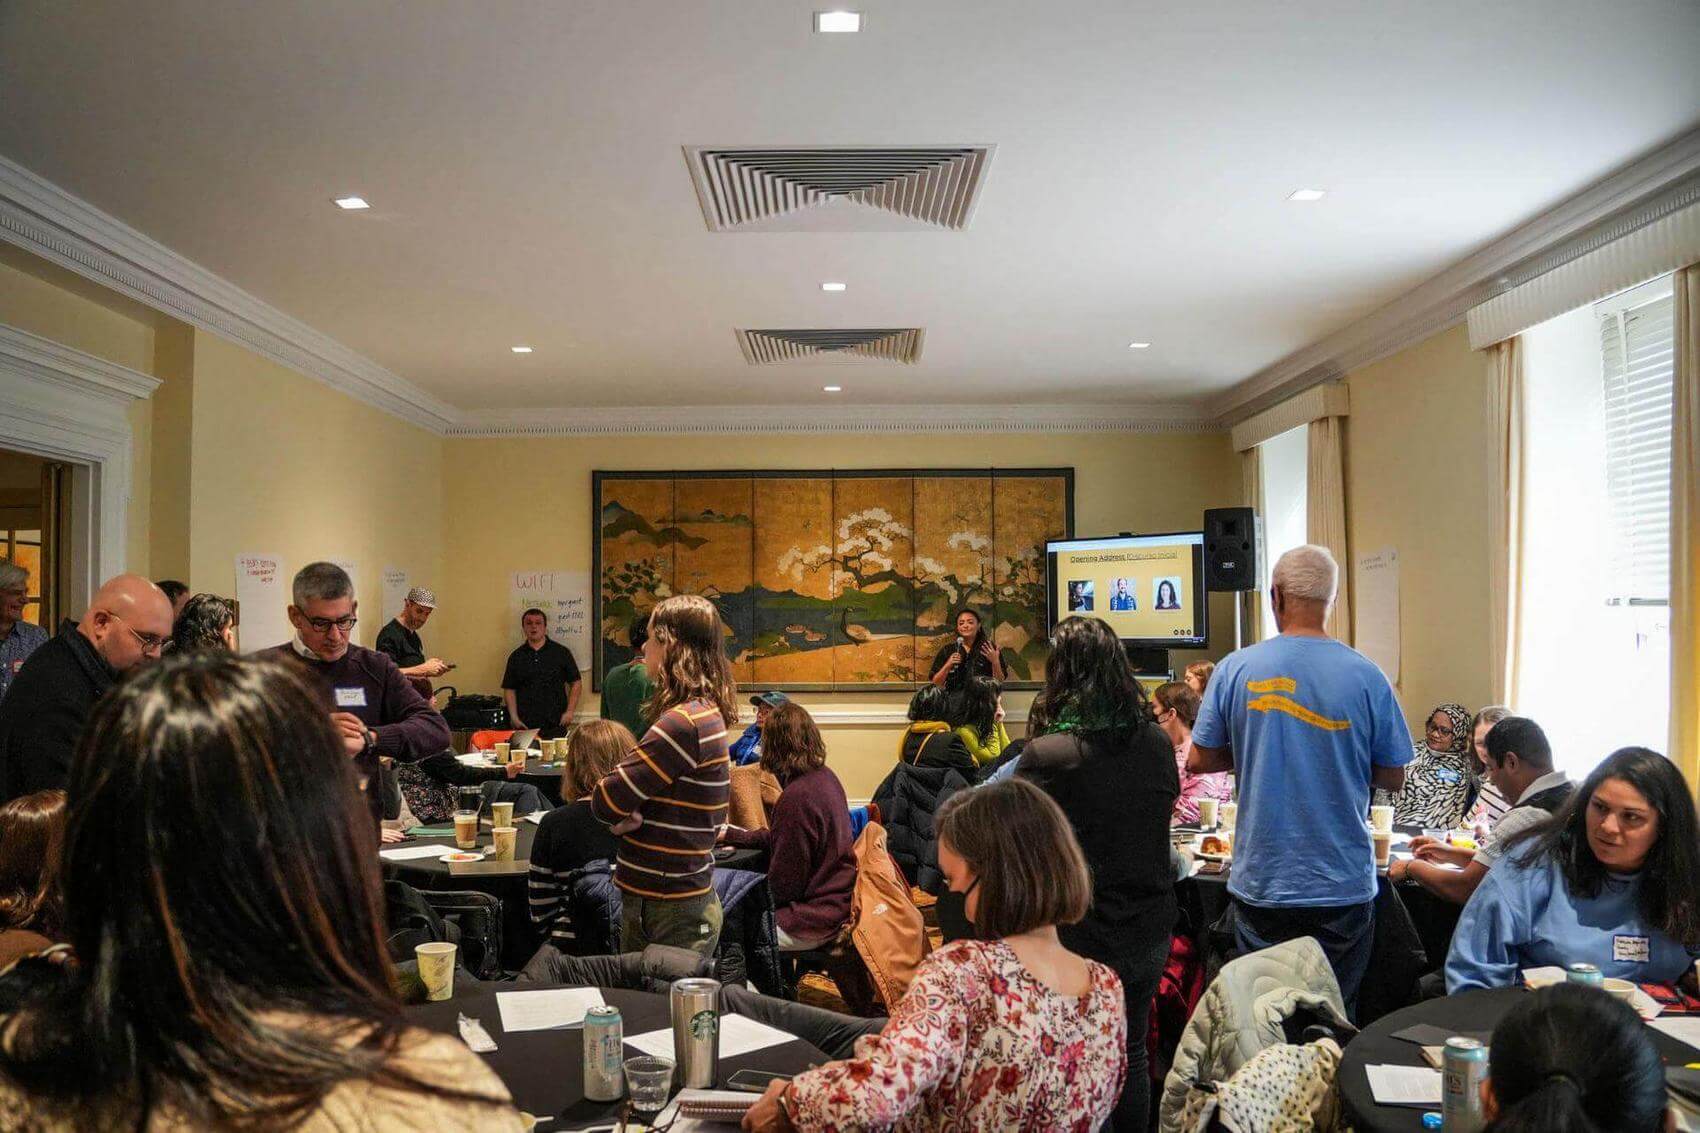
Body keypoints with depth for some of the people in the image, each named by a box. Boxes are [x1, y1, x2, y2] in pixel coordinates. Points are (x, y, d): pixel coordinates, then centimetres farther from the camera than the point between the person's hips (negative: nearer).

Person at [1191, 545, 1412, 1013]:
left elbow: (1200, 760, 0)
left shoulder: (1234, 669, -7)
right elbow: (1393, 778, 0)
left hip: (1261, 883, 0)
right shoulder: (1366, 676, -8)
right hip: (1343, 885, 0)